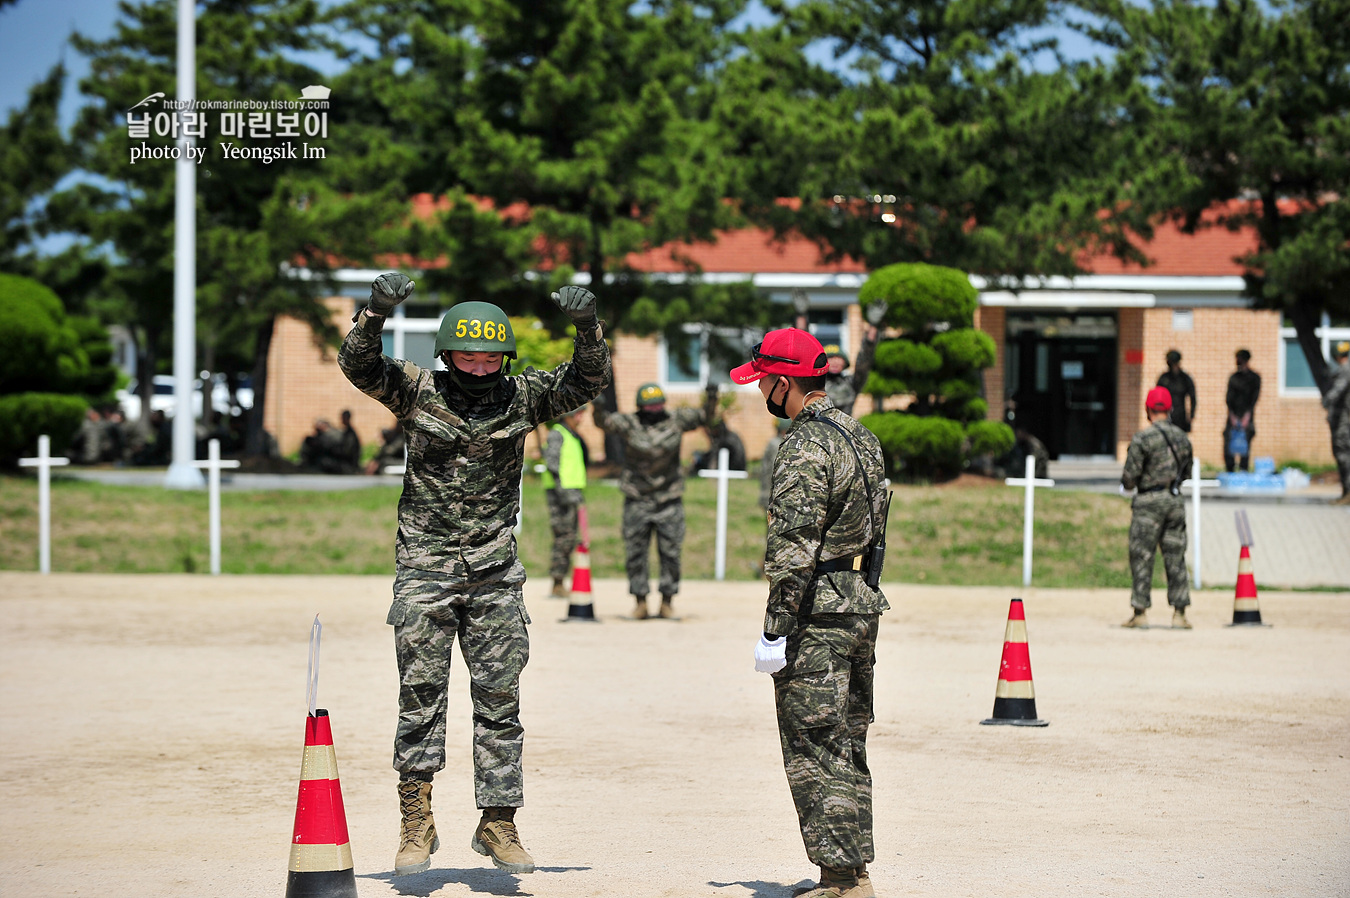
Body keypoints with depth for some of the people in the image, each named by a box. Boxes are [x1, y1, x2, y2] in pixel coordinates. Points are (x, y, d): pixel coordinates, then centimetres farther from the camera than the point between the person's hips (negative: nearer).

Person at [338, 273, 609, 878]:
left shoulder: (522, 397, 1)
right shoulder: (418, 391, -4)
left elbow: (588, 380, -2)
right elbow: (357, 365, -14)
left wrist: (587, 327, -21)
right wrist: (377, 312, -33)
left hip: (494, 574, 2)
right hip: (425, 570, -2)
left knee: (499, 700, 4)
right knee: (420, 693, 0)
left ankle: (498, 823, 13)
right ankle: (416, 822, 10)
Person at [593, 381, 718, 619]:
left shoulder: (676, 420, 5)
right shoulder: (629, 424, -1)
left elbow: (704, 416, 10)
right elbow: (605, 421, -10)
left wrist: (711, 398, -7)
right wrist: (599, 407, -30)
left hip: (669, 501, 1)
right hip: (637, 500, -1)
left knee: (670, 553, 3)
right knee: (635, 552, 1)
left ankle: (667, 601, 11)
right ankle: (640, 601, 10)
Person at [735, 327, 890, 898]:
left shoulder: (805, 448, -17)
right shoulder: (862, 438, 13)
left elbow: (793, 547, -21)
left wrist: (776, 631, -19)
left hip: (816, 616, -9)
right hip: (862, 606, 9)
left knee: (813, 751, -4)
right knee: (847, 749, 15)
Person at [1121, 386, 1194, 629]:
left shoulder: (1142, 438, -11)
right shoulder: (1183, 437, 7)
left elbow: (1130, 476, -11)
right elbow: (1186, 471, 15)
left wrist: (1127, 483, 11)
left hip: (1149, 501, -5)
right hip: (1176, 500, 5)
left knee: (1142, 557, 1)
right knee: (1175, 557, 8)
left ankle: (1140, 612, 0)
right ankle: (1179, 613, 6)